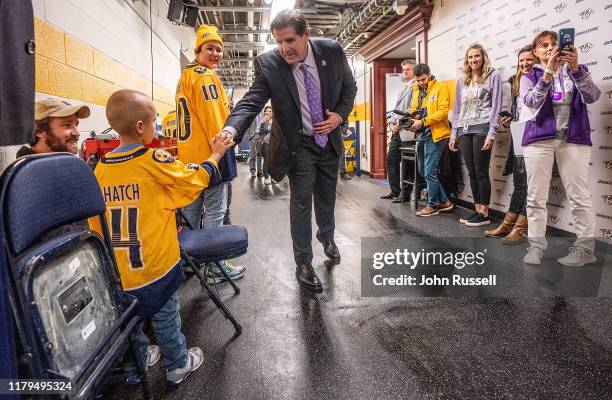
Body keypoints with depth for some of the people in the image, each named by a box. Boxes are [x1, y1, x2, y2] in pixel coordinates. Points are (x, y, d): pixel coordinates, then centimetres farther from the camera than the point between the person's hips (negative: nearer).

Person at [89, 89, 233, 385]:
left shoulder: (100, 168, 0)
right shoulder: (154, 160, -15)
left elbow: (95, 223, 7)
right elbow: (197, 178, -2)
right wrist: (216, 154, 14)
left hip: (115, 272, 5)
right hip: (154, 265, -4)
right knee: (165, 316, 14)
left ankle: (135, 366, 42)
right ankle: (177, 365, 32)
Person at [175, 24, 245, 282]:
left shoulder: (184, 77, 21)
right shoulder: (206, 76, -10)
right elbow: (214, 118, -18)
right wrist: (221, 152, -16)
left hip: (189, 155, 10)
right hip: (211, 154, -10)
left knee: (191, 212, 15)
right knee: (215, 213, -4)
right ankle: (217, 268, 3)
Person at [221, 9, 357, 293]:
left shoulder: (332, 51, -12)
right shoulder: (268, 64, -19)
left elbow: (349, 86, 2)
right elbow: (252, 101, -26)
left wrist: (340, 115, -14)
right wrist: (231, 130, -44)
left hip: (329, 140, 3)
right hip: (298, 145, -3)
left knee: (327, 196, 19)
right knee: (301, 203, 0)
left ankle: (326, 236, 48)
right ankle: (303, 263, 16)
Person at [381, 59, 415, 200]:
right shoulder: (403, 89, 25)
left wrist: (400, 124, -16)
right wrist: (391, 123, 6)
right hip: (396, 129, 9)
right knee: (391, 158, 7)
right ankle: (395, 191, 13)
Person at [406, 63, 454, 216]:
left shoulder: (440, 87, -6)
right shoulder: (417, 90, 15)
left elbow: (443, 111, -15)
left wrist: (422, 122, -22)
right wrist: (411, 120, -7)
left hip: (435, 134, -8)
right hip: (422, 134, 8)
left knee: (430, 171, -8)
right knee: (423, 170, 11)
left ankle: (432, 205, 7)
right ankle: (444, 201, 21)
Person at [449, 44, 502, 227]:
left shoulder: (493, 76, 5)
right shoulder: (461, 81, 19)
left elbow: (496, 106, -3)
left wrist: (491, 133, -12)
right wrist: (453, 134, 12)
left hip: (481, 128, -5)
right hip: (464, 130, 5)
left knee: (481, 172, -7)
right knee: (472, 173, 5)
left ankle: (484, 214, -1)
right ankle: (477, 210, 13)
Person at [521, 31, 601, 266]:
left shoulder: (575, 71, 12)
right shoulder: (530, 76, 11)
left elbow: (592, 96, -5)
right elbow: (530, 101, -9)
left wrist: (575, 68, -18)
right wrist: (548, 73, -21)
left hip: (574, 138, 0)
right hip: (539, 138, 0)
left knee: (579, 196, -2)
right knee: (536, 196, -2)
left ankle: (585, 248, 5)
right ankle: (536, 245, 5)